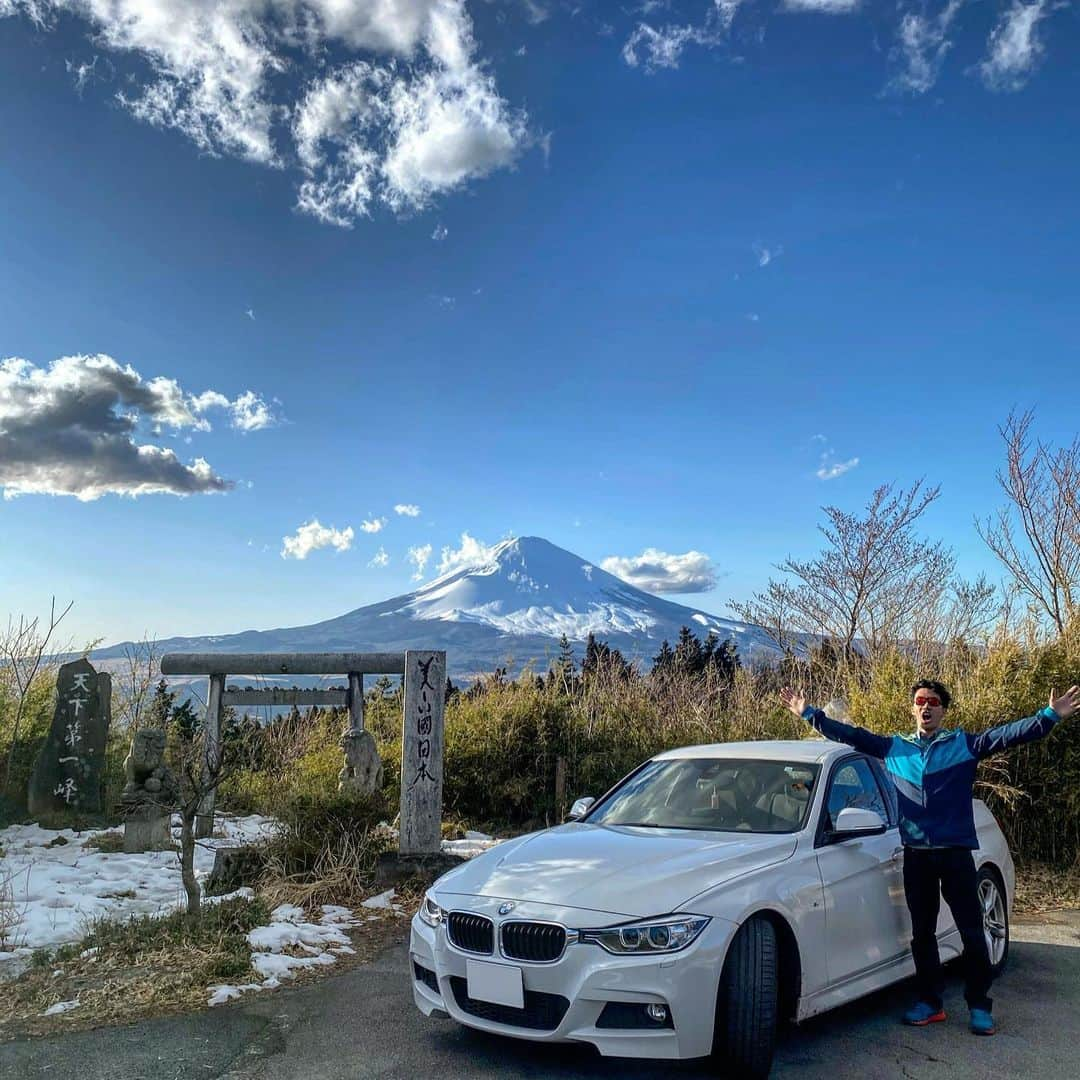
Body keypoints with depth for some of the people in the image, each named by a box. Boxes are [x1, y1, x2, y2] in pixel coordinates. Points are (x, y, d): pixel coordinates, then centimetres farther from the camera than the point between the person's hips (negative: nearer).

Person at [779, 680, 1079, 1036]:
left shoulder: (964, 745, 1)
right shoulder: (894, 748, 9)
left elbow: (1008, 735, -11)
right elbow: (851, 735, 10)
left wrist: (1050, 716, -25)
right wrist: (810, 714, 6)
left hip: (956, 851, -3)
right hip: (916, 854, 3)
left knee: (972, 931, 3)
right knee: (922, 933, 11)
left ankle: (979, 1006, 16)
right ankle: (930, 1002, 23)